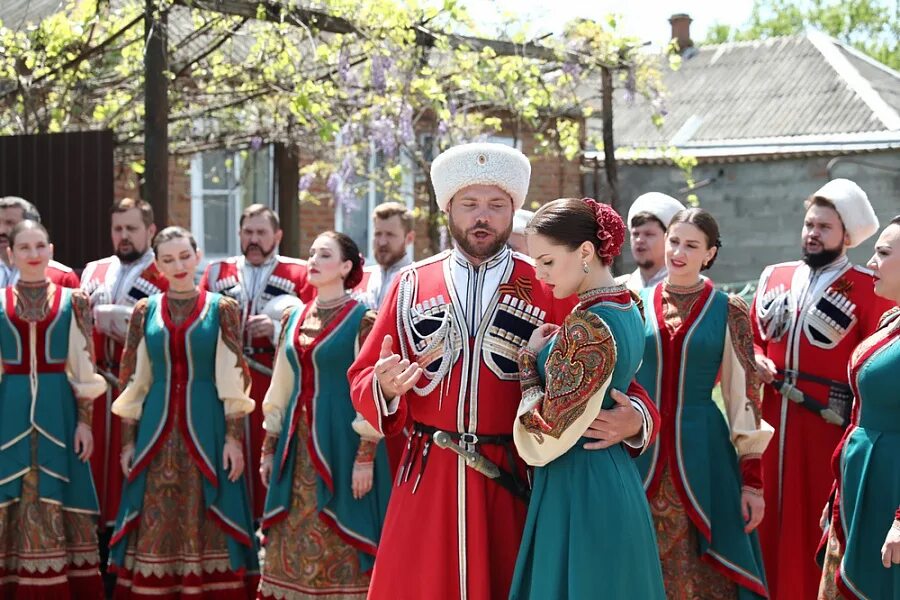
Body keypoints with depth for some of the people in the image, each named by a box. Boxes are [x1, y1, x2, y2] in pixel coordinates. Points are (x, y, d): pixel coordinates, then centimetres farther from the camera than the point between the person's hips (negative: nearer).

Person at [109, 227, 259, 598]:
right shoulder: (145, 311, 8)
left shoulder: (222, 309, 1)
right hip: (156, 428, 2)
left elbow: (233, 379, -2)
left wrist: (234, 437, -8)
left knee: (208, 525, -1)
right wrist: (128, 441, 4)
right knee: (154, 528, 3)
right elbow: (132, 380, 9)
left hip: (207, 425, -2)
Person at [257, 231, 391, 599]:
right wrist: (269, 447, 12)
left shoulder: (363, 319, -6)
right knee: (294, 541, 8)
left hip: (341, 442, -6)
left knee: (340, 544, -3)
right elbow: (280, 389, 15)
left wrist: (366, 455, -15)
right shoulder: (293, 318, 12)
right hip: (298, 445, 6)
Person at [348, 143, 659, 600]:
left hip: (515, 481, -1)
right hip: (426, 481, 1)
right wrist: (384, 387, -16)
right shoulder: (411, 286, 6)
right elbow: (363, 379, 6)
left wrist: (634, 417, -21)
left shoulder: (549, 290, 1)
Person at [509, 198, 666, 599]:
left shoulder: (586, 327, -22)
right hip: (615, 478, 9)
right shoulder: (629, 310, 6)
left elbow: (544, 436, -19)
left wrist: (529, 356, -9)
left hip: (577, 488, -9)